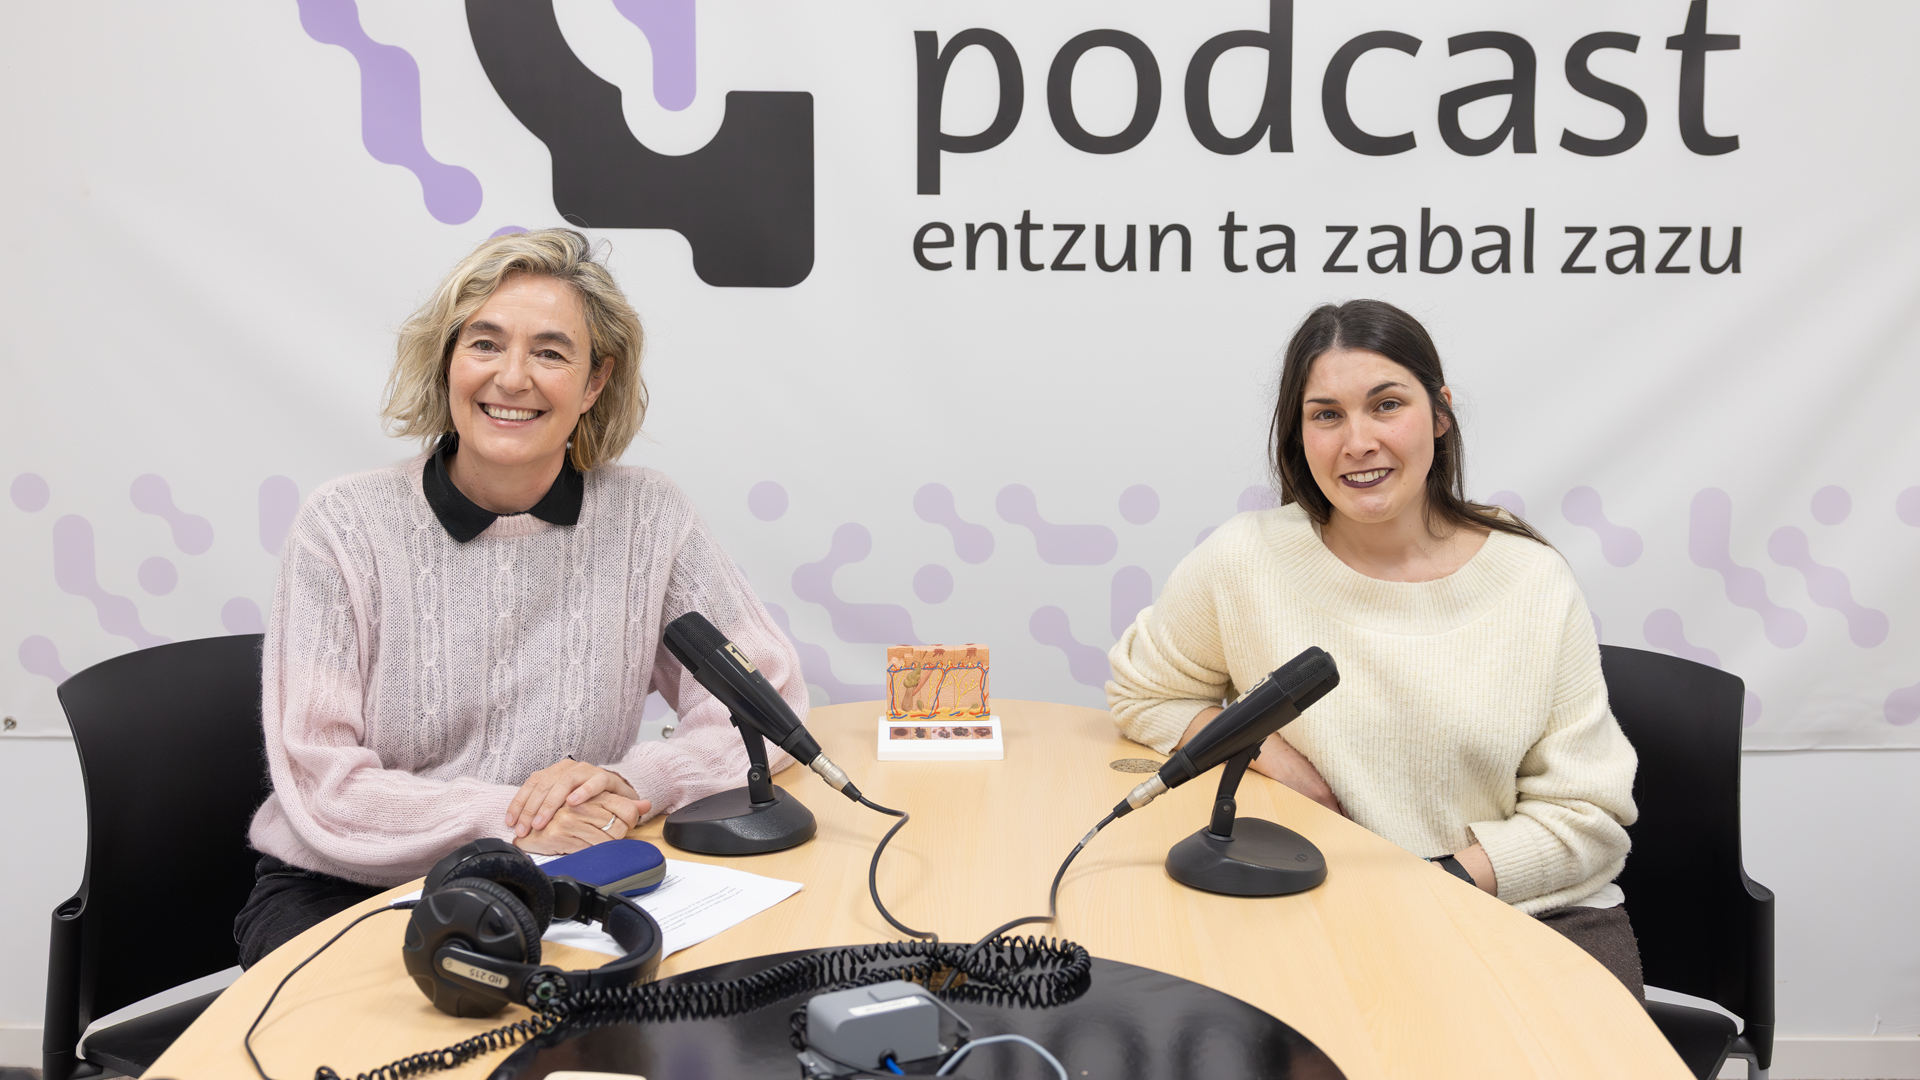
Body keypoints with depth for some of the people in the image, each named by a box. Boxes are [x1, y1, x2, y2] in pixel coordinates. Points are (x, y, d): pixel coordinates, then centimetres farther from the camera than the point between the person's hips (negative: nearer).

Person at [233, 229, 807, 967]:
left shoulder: (647, 518, -3)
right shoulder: (344, 527, -7)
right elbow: (321, 787, -10)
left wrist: (631, 781, -20)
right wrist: (509, 817, -24)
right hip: (342, 897, -2)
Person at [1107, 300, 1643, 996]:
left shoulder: (1534, 582, -4)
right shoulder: (1247, 560, -6)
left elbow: (1587, 816, -1)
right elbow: (1141, 693, 11)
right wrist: (1267, 750, -7)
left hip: (1537, 911, 1)